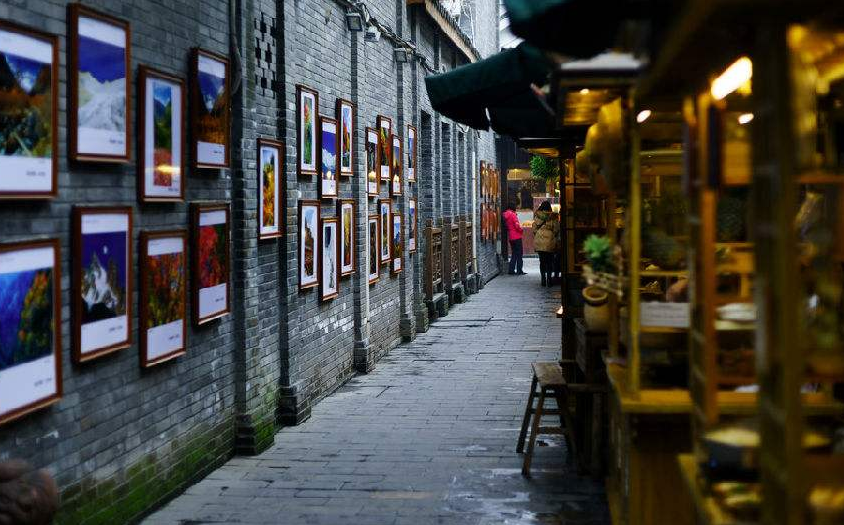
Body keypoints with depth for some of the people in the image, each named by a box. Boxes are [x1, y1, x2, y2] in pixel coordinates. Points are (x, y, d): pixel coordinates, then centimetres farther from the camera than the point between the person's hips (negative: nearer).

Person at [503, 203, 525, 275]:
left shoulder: (505, 215, 8)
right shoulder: (512, 214, -15)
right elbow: (517, 225, -19)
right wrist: (521, 229, 1)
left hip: (510, 237, 8)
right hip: (516, 236, -8)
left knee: (514, 254, 14)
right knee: (519, 254, -1)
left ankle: (511, 270, 12)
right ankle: (519, 271, -2)